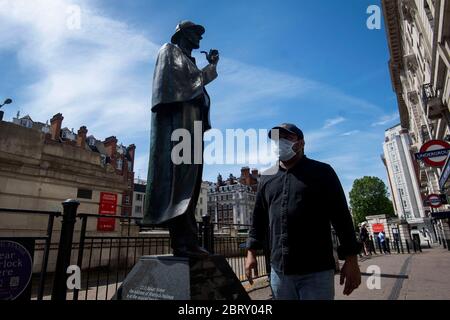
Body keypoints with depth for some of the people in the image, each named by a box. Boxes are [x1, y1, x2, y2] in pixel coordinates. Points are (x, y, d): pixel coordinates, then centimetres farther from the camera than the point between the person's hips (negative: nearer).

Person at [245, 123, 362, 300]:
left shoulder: (322, 172, 2)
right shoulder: (266, 178, 10)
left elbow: (341, 216, -1)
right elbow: (258, 218, 12)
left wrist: (351, 259, -6)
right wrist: (251, 252, 7)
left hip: (316, 270, -3)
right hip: (278, 270, 4)